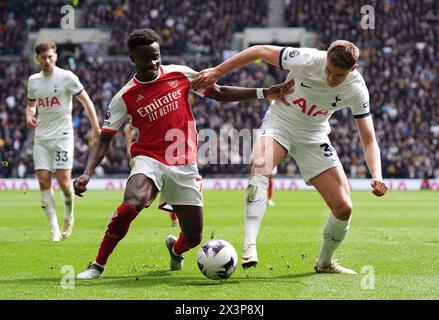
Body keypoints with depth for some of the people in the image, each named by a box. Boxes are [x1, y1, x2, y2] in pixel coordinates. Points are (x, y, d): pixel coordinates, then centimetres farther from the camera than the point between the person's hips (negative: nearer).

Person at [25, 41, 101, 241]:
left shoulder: (67, 77, -6)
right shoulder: (33, 81, 8)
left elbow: (86, 101, -3)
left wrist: (96, 128, -10)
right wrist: (29, 116, 0)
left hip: (62, 136, -4)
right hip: (41, 138, 4)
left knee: (63, 181, -10)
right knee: (44, 182, -5)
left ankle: (69, 218, 17)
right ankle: (54, 228, 2)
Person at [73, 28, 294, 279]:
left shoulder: (180, 74, 2)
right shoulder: (125, 97, -2)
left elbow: (219, 94, 8)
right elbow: (105, 140, 1)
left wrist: (264, 93, 1)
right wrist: (87, 173, -14)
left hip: (185, 166, 2)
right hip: (149, 159, -2)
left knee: (194, 238, 3)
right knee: (132, 203, -34)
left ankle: (175, 249, 43)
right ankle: (98, 265, -19)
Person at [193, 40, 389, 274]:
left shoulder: (356, 89, -19)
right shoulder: (307, 60, -28)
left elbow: (369, 140, -14)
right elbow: (260, 51, -15)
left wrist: (376, 176, -31)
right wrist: (216, 72, -15)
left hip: (314, 136, 3)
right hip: (280, 122, -2)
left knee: (343, 208, -7)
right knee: (260, 166, -37)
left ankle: (324, 263, 21)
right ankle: (249, 246, -42)